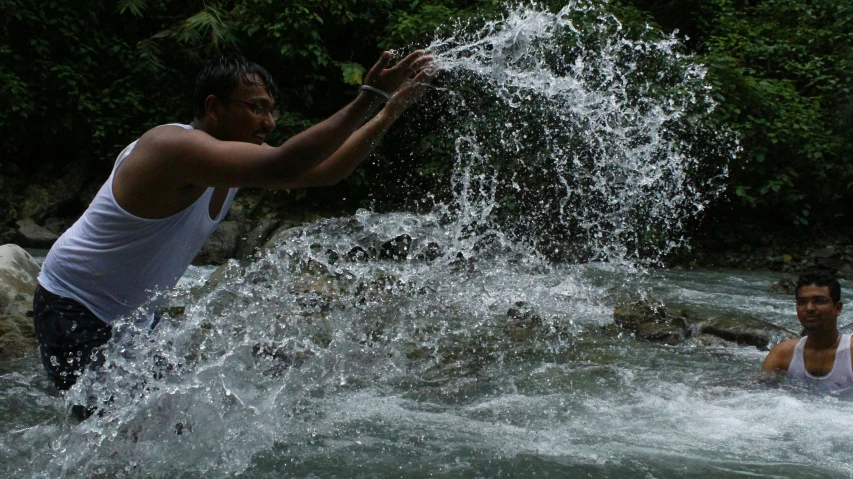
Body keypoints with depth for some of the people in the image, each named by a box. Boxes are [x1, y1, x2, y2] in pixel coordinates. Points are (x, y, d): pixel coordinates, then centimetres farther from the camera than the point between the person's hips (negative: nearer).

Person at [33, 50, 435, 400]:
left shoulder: (236, 153, 0)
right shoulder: (178, 147, -30)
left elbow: (325, 170, 2)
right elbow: (284, 167, -44)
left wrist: (392, 109, -8)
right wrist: (369, 98, -45)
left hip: (133, 316, 10)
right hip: (75, 313, -9)